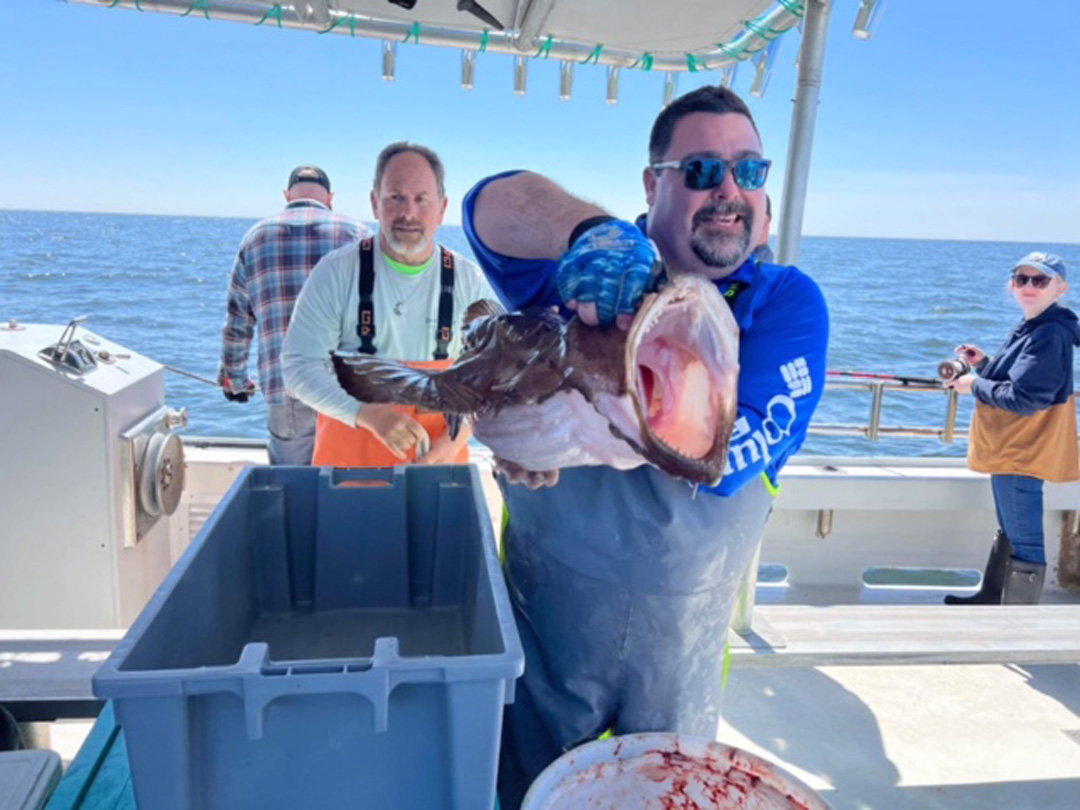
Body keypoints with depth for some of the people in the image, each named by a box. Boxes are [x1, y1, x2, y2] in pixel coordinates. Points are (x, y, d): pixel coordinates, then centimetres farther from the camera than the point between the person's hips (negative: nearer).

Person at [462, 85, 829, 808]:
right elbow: (490, 203, -23)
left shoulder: (787, 302, -8)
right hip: (551, 607, 0)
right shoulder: (595, 271, -7)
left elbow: (731, 453, -22)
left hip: (688, 628, 1)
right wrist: (595, 229, -40)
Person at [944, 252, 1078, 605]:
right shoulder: (1029, 328, 12)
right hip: (1009, 449, 11)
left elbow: (1022, 398, -25)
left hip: (1022, 455, -11)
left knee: (1024, 542, -3)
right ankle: (991, 595, 42)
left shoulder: (1050, 334, -19)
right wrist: (983, 363, 4)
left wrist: (975, 385, -13)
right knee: (1009, 532, 25)